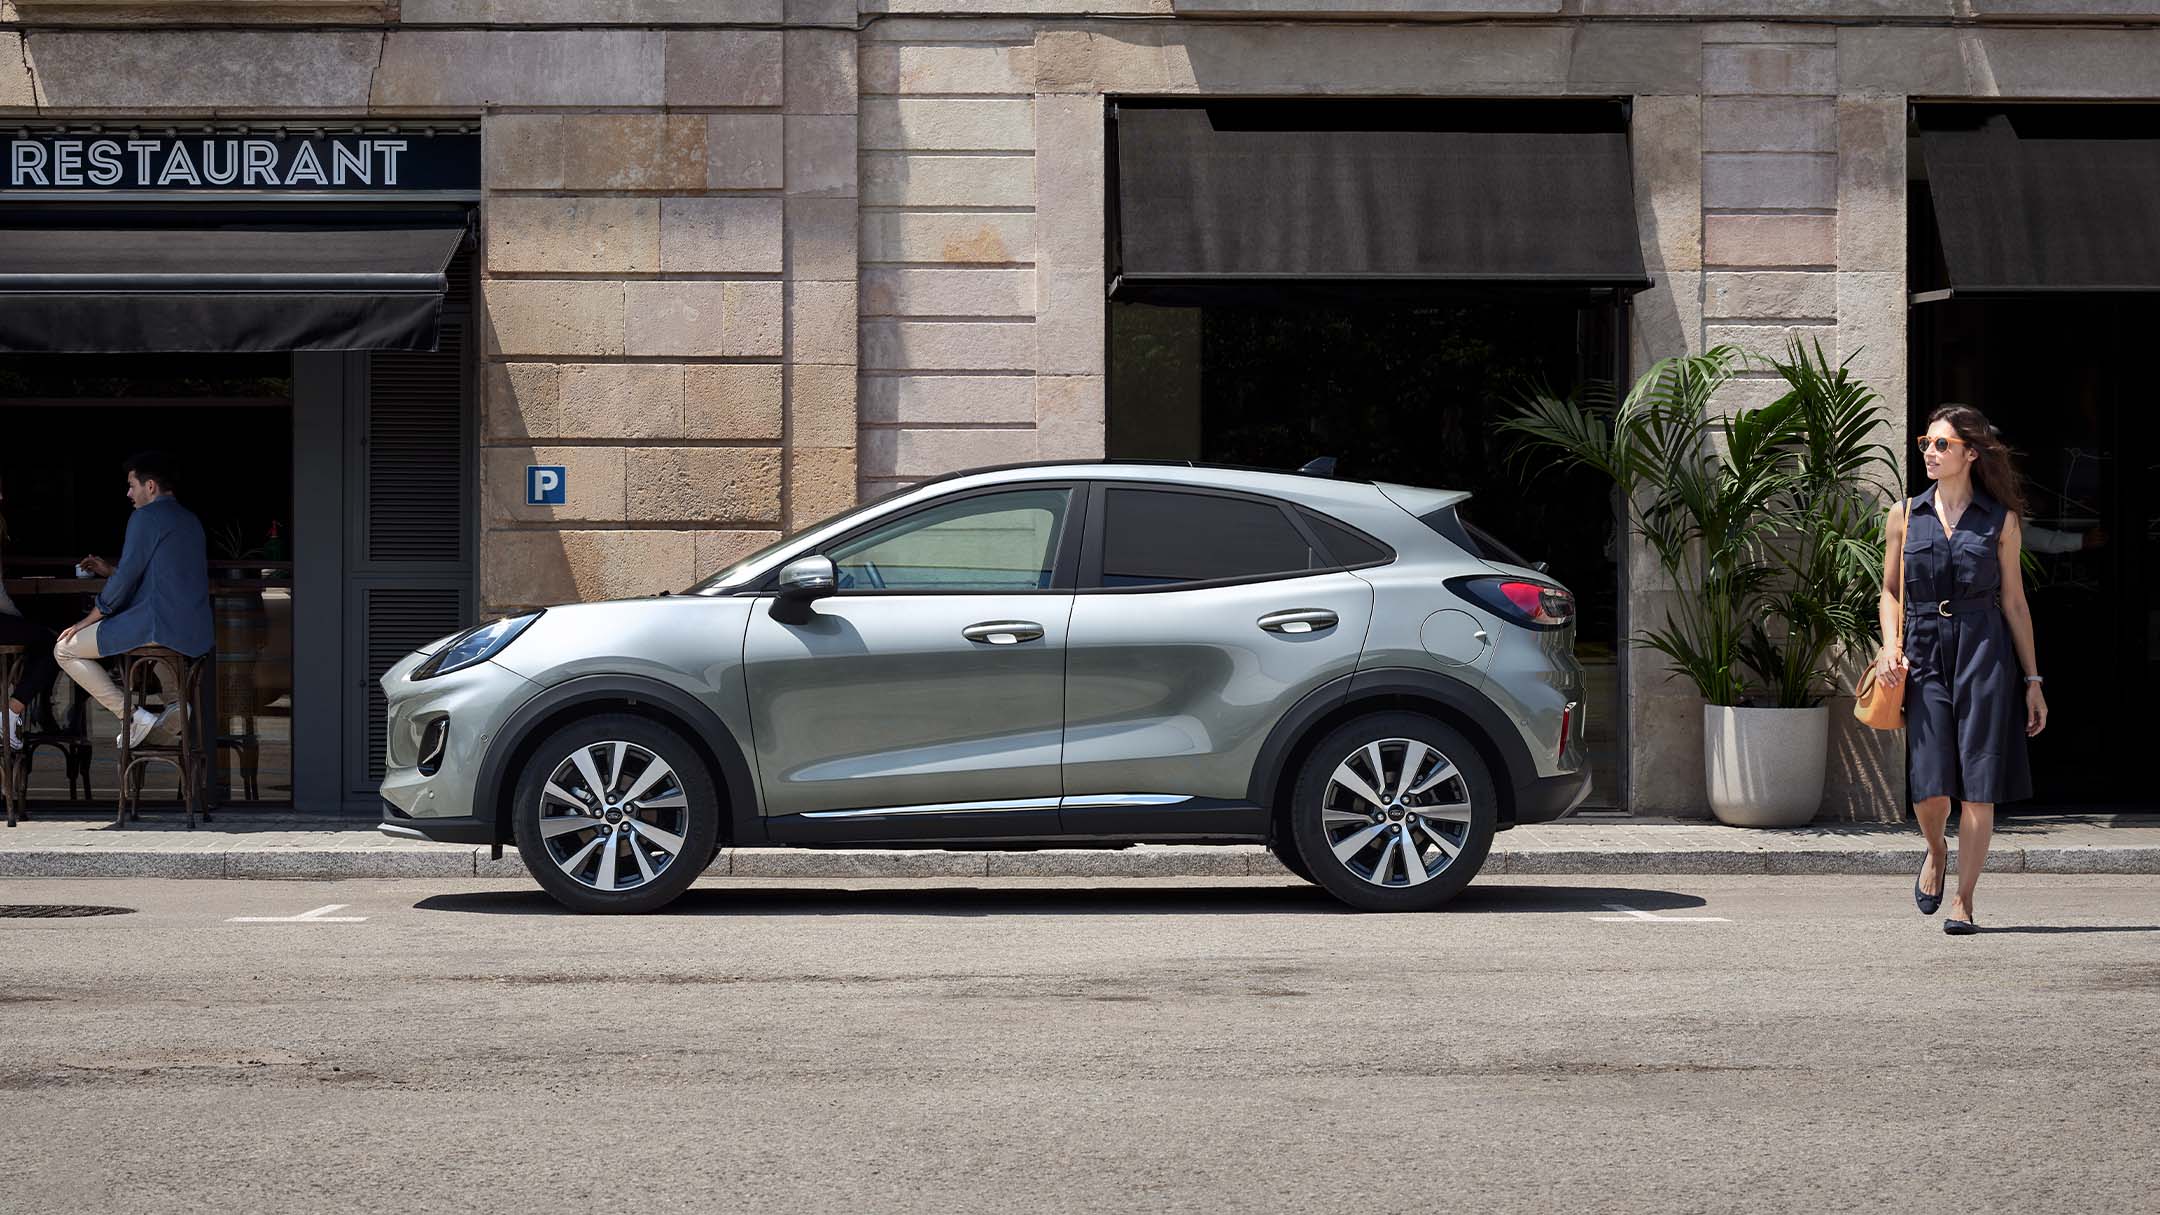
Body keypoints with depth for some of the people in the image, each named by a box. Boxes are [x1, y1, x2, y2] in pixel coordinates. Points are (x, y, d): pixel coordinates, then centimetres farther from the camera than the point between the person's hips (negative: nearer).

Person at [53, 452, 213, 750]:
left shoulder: (146, 518, -8)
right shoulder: (190, 520, 19)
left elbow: (126, 578, -10)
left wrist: (88, 620, 0)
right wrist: (111, 571, 30)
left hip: (160, 624, -9)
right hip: (196, 631, 9)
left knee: (65, 650, 0)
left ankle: (134, 717, -6)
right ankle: (176, 701, 16)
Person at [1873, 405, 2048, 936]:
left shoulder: (1999, 519, 5)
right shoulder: (1906, 515, 9)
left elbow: (2014, 601, 7)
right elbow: (1890, 589, 15)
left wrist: (2032, 681, 6)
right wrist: (1890, 647, -3)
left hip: (1985, 654, -1)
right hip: (1924, 653, 1)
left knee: (1978, 785, -4)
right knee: (1929, 786, -8)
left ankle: (1963, 900, 5)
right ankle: (1937, 851, 26)